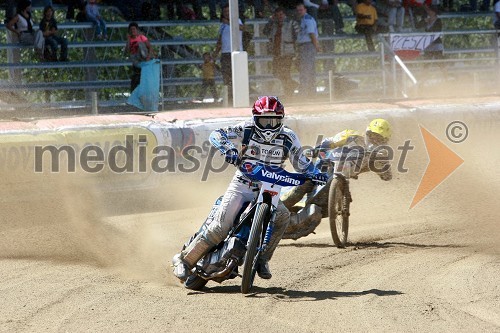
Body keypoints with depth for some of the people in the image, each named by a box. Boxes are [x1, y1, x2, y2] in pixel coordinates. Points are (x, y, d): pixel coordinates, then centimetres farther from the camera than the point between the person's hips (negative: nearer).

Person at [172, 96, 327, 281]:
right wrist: (227, 149, -35)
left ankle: (262, 260, -12)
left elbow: (302, 164, 1)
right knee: (220, 227, -17)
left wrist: (315, 174, -19)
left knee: (282, 216, -27)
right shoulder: (247, 130, -7)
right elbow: (216, 135, -15)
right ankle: (184, 260, -7)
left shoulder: (288, 138, -2)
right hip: (242, 187, -2)